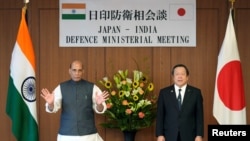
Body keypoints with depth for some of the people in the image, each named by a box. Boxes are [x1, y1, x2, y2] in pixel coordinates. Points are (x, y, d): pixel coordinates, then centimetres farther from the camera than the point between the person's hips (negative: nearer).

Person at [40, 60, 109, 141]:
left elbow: (100, 110, -3)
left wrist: (99, 104, -27)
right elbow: (52, 109, -5)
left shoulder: (92, 87, 0)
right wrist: (50, 103, -29)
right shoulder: (61, 88, 2)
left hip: (88, 134, 0)